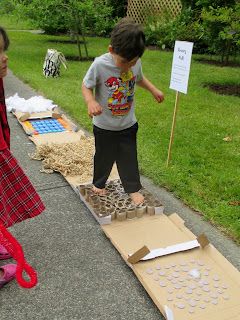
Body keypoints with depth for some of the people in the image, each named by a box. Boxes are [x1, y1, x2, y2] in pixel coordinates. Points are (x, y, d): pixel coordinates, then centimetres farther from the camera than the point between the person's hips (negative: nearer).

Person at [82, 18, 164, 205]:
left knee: (129, 158, 13)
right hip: (104, 126, -2)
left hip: (128, 124, 2)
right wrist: (90, 101, -32)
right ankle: (98, 184, 43)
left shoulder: (136, 62, -12)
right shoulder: (100, 64, -25)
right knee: (104, 157, 17)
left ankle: (133, 188, 32)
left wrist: (153, 89, -2)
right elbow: (86, 86, -12)